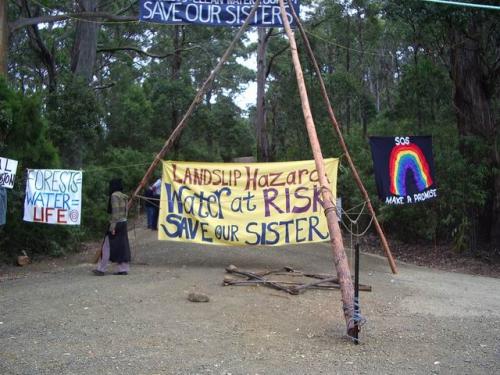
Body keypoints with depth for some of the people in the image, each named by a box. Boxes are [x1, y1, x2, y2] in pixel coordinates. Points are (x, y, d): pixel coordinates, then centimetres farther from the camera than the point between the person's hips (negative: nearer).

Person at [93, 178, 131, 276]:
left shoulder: (114, 195, -12)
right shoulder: (123, 196, 12)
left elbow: (115, 211, -18)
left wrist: (112, 226, -18)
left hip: (116, 223, -8)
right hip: (123, 223, 8)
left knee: (108, 246, -1)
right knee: (122, 246, 8)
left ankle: (101, 269, 5)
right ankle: (124, 269, 9)